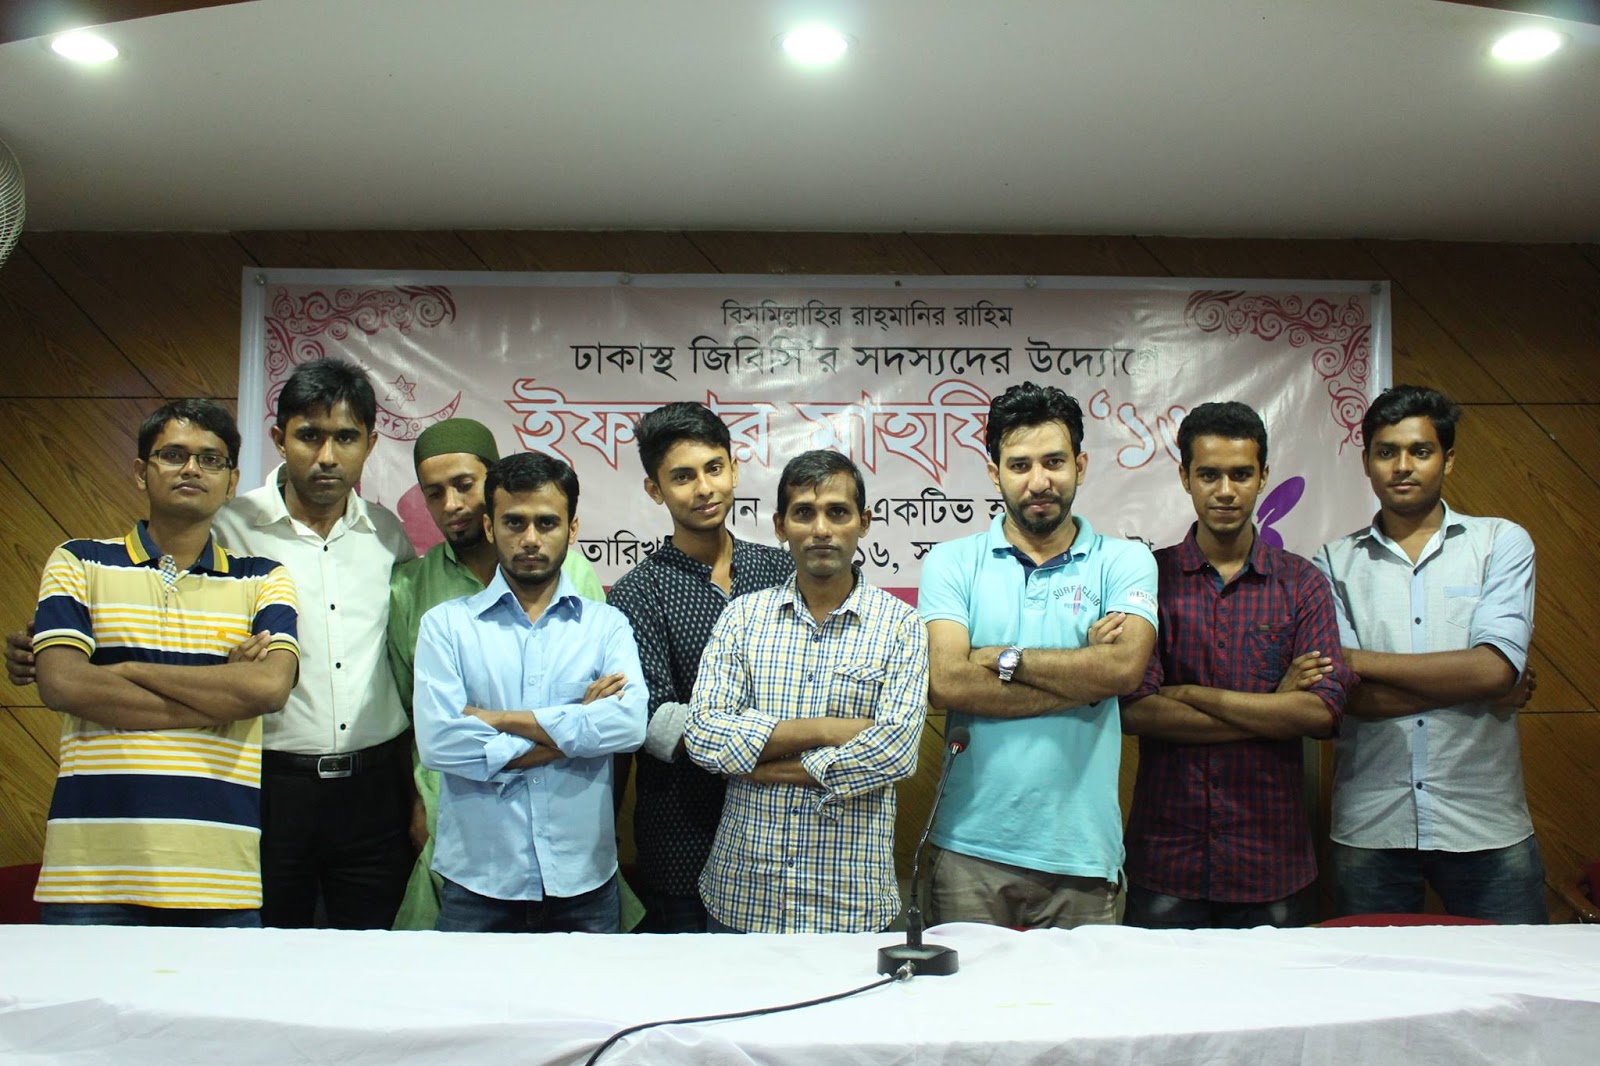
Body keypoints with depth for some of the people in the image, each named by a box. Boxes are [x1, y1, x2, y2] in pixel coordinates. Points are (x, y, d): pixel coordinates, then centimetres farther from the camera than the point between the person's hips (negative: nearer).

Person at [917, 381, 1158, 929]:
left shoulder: (1124, 562, 3)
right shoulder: (952, 563, 2)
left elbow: (1124, 668, -14)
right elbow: (945, 683, -12)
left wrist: (1005, 658, -10)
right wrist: (1081, 675, -10)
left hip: (1082, 854, 0)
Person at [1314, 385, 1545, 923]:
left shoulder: (1502, 543, 3)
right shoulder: (1335, 563, 4)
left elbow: (1494, 668, -12)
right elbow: (1345, 695, -8)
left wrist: (1360, 660, -8)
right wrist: (1469, 684, -9)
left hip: (1487, 825, 0)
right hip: (1370, 829, 1)